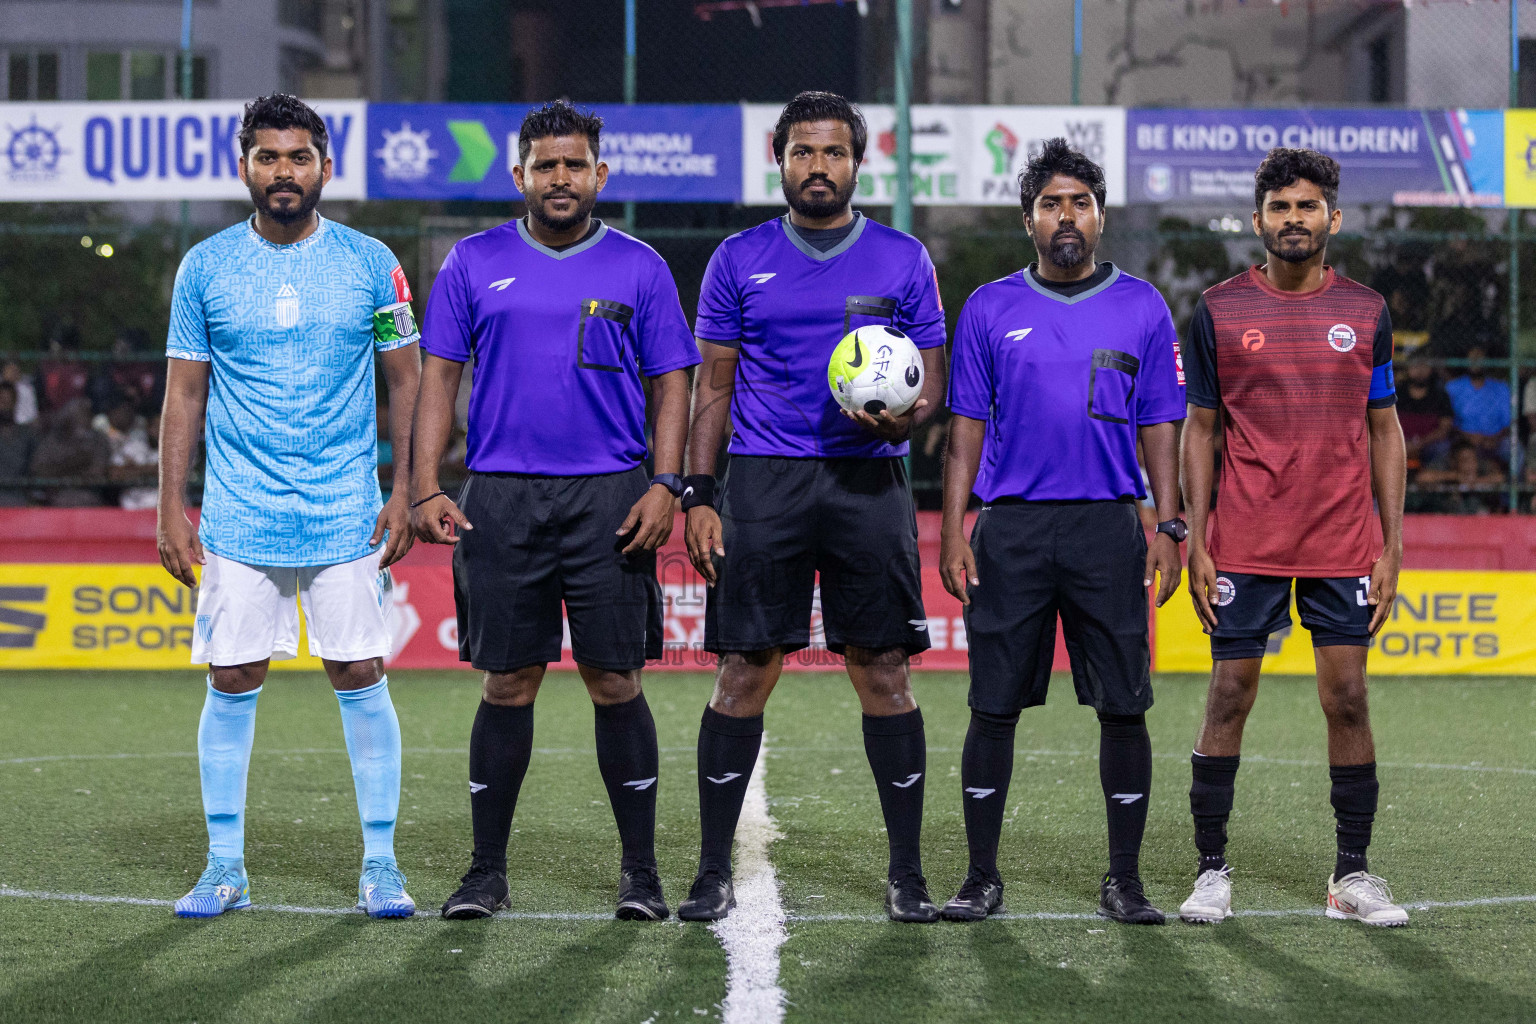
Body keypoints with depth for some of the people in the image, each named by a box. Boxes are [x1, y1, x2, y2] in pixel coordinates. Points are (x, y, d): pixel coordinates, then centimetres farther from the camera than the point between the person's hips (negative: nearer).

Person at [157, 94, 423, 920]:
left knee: (361, 678, -1)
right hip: (238, 515, 1)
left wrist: (409, 494, -2)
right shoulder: (205, 268, 3)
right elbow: (185, 393, 7)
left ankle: (380, 864, 7)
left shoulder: (370, 264, 2)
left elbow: (408, 384, 7)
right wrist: (171, 508, 1)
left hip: (346, 512, -1)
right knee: (231, 681, 1)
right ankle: (224, 867, 10)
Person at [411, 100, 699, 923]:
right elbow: (440, 376, 7)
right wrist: (426, 488, -2)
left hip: (609, 499, -1)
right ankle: (487, 870, 11)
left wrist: (665, 486, -6)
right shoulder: (475, 263, 8)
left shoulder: (638, 268, 6)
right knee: (507, 683, 3)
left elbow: (670, 385, 6)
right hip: (500, 497, 1)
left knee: (615, 682, -1)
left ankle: (640, 870, 7)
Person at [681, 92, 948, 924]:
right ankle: (713, 872, 4)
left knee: (884, 673, -2)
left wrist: (902, 418, -14)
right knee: (743, 672, -2)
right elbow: (713, 388, 10)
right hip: (763, 481, 0)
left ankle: (906, 872, 6)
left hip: (870, 481, 0)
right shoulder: (740, 260, 9)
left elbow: (930, 382, 9)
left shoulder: (903, 260, 8)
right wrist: (698, 496, 1)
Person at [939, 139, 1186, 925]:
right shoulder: (990, 309, 8)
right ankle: (982, 878, 9)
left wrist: (1169, 525, 0)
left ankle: (1124, 880, 8)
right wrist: (952, 531, 0)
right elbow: (967, 427, 8)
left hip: (1109, 529, 0)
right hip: (1010, 528, 0)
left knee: (1123, 706, -1)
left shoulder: (1141, 307, 8)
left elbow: (1161, 426, 9)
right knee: (994, 706, 1)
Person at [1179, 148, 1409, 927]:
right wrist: (1195, 544, -2)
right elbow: (1198, 430, 5)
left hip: (1342, 547, 1)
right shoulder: (1219, 312, 2)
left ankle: (1353, 876, 9)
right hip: (1243, 548, -1)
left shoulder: (1365, 312, 6)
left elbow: (1385, 430, 10)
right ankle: (1212, 871, 8)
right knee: (1228, 700, 0)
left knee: (1348, 700, 1)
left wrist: (1392, 546, 4)